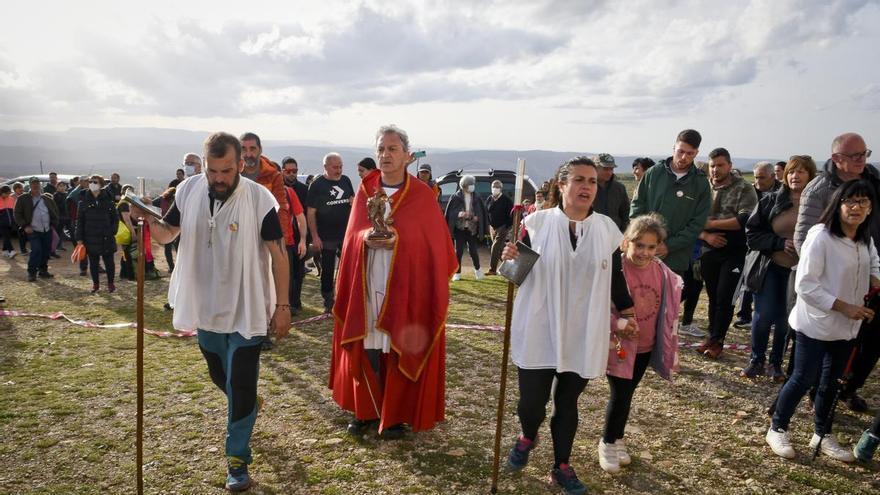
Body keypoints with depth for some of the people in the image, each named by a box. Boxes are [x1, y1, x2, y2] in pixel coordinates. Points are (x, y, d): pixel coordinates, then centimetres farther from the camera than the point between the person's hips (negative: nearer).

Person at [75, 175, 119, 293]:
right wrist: (79, 238, -2)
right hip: (90, 238, 1)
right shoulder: (84, 201, 2)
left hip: (106, 238, -1)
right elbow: (79, 220, 3)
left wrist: (112, 231, -7)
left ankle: (111, 283, 18)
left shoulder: (108, 200, 0)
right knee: (93, 262, 9)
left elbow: (115, 218, 5)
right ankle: (95, 283, 22)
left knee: (109, 261, 5)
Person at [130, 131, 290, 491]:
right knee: (220, 376, 24)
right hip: (206, 307, 5)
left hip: (247, 310, -5)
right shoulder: (189, 190, -5)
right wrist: (149, 219, -15)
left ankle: (237, 459, 16)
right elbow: (167, 235, 8)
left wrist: (283, 306, -11)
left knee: (240, 387, 1)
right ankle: (248, 407, 54)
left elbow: (278, 254, -11)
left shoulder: (259, 199, -18)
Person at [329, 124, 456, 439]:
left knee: (400, 352, 3)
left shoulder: (422, 195, -2)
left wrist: (396, 239, -19)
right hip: (366, 285, 3)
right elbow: (352, 235, 8)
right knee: (366, 349, 7)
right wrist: (367, 238, -15)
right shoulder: (364, 191, 8)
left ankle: (396, 416, 18)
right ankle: (366, 411, 24)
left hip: (406, 287, -3)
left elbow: (433, 242, -5)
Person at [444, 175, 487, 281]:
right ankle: (457, 273, 13)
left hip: (472, 229, 1)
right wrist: (458, 214, -21)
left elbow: (482, 213, 8)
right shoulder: (455, 197, -3)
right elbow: (450, 212, -4)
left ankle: (477, 269, 24)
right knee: (458, 251, 2)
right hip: (459, 228, -1)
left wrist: (476, 217, -10)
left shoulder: (476, 198, 4)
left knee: (473, 251, 2)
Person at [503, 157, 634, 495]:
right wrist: (511, 259, -22)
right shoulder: (538, 222, -5)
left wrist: (627, 312, 9)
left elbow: (615, 276, 12)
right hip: (538, 331, -2)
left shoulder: (606, 228, 2)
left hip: (583, 335, 2)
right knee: (532, 400, 1)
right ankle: (527, 437, 36)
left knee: (568, 402, 12)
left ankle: (562, 466, 32)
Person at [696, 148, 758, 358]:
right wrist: (706, 235, -12)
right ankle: (712, 336, 22)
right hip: (709, 251, 3)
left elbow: (744, 220, -16)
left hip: (734, 253, -3)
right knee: (713, 297, 11)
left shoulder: (744, 189, -4)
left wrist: (712, 223, -15)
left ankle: (717, 340, 9)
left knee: (724, 298, -2)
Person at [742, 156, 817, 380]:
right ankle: (756, 361, 20)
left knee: (785, 320, 7)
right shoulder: (770, 201, -1)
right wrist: (781, 243, -12)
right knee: (763, 316, 2)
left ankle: (776, 364, 25)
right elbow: (752, 234, -1)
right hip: (771, 268, 1)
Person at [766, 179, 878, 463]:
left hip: (847, 327, 7)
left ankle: (823, 435, 34)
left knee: (831, 381, 18)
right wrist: (844, 306, -23)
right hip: (816, 324, -7)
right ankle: (777, 429, 20)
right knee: (803, 379, 0)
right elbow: (805, 285, -22)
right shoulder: (821, 236, -20)